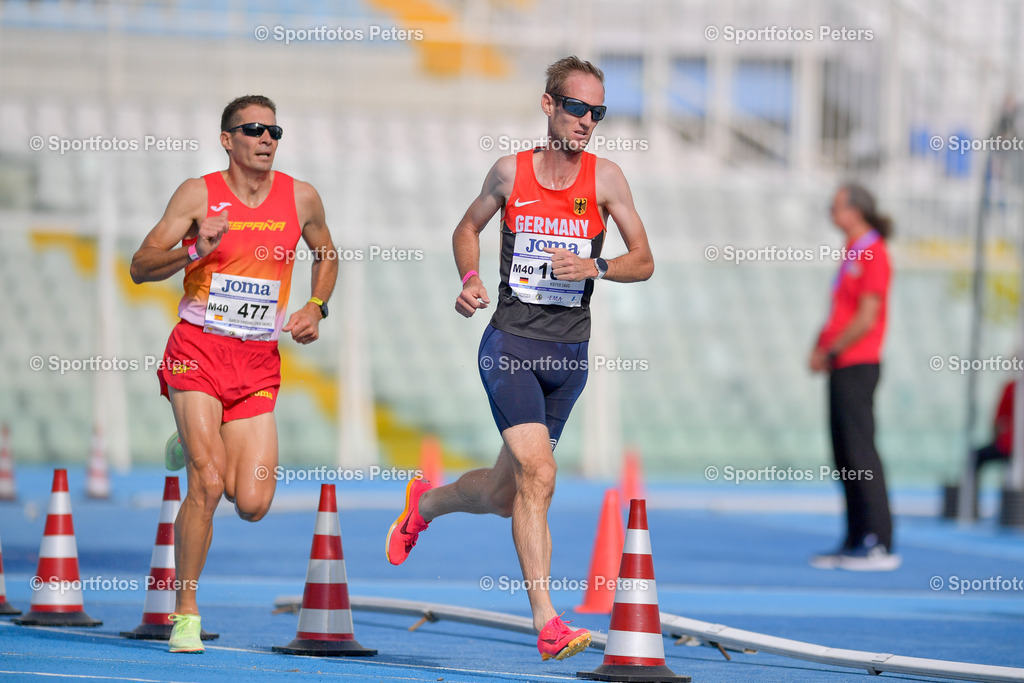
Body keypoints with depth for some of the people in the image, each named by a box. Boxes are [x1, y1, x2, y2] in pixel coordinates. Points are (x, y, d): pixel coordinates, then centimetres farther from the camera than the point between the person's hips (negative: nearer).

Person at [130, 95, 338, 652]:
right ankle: (185, 614, -2)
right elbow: (140, 267, -5)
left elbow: (326, 254, 25)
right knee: (208, 484, -17)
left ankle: (194, 446, 30)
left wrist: (316, 307, 9)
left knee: (252, 505, -4)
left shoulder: (301, 198, 6)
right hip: (198, 353, -3)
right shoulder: (199, 194, -3)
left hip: (259, 364, 3)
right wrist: (195, 250, -21)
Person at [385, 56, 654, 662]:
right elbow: (468, 229, 18)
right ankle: (546, 620, -18)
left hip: (570, 354, 3)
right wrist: (470, 280, -1)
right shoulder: (511, 171, 0)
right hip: (511, 344, -3)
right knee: (538, 475, -19)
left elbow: (644, 261, 3)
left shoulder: (606, 176, 0)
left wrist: (594, 267, -16)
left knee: (506, 493, 13)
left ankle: (425, 504, 44)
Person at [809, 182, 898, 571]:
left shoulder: (873, 255, -10)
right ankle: (855, 543, 12)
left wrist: (830, 353, -11)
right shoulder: (852, 254, 18)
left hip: (858, 365, -9)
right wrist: (821, 348, 7)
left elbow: (866, 319, -16)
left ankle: (880, 546, -12)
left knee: (860, 454, -11)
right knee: (845, 457, 9)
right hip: (842, 368, 9)